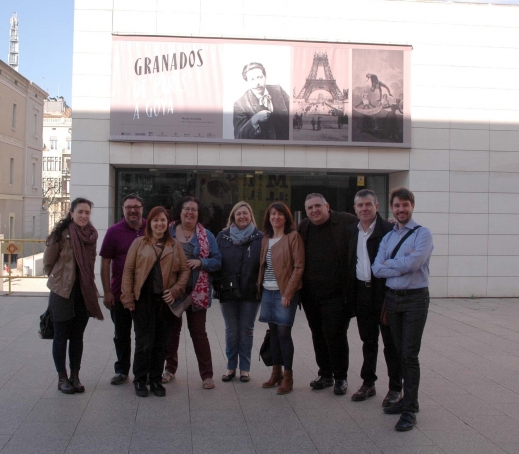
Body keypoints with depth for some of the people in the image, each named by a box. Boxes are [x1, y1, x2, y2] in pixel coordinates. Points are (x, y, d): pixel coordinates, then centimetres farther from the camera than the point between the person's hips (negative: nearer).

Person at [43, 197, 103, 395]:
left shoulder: (91, 234, 3)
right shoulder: (61, 234, -12)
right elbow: (48, 263, -2)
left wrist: (90, 285, 9)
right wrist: (60, 279, 6)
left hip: (84, 293, 4)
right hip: (63, 292, -4)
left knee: (77, 336, 11)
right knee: (61, 336, 6)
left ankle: (75, 376, 21)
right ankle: (62, 378, 16)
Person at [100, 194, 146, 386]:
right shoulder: (114, 231, -2)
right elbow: (105, 263, -2)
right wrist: (107, 292, -7)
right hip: (120, 294, 0)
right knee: (121, 335, 12)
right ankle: (122, 370, 26)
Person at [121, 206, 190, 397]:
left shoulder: (175, 245, 9)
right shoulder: (139, 243, 4)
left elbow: (184, 270, 8)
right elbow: (128, 270, 1)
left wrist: (175, 290, -6)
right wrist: (128, 297, -6)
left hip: (165, 300, 2)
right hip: (143, 299, -2)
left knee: (160, 342, 8)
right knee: (144, 341, -2)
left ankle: (155, 380, 20)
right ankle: (140, 380, 13)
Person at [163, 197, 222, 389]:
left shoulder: (206, 236, 3)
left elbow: (217, 261, 1)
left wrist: (201, 262, -16)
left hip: (197, 292, -1)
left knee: (198, 332, 2)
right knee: (172, 330, 12)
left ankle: (207, 374, 9)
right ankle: (170, 368, 29)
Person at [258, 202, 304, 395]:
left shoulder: (293, 236, -7)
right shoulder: (265, 239, 12)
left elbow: (299, 267, -11)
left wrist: (288, 293, -15)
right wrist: (260, 287, 6)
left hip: (285, 292, -6)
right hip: (268, 292, 6)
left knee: (283, 332, -7)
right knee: (273, 332, 10)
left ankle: (288, 376, 4)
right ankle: (276, 373, 19)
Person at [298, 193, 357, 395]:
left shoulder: (347, 223, -7)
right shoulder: (303, 228, 8)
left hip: (336, 294, -5)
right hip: (311, 295, 5)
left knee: (335, 335, -2)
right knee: (318, 336, 13)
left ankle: (340, 377, 15)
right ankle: (325, 374, 28)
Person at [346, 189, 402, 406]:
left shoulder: (388, 230, -10)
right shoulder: (352, 231, 10)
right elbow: (349, 263, 12)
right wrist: (350, 294, 8)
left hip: (385, 292, -5)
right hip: (362, 293, 6)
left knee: (391, 342, 5)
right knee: (368, 341, 16)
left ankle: (395, 388, 15)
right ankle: (368, 383, 28)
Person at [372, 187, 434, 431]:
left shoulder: (423, 234, -5)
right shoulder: (387, 237, 11)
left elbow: (413, 263, -19)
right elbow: (376, 269, 0)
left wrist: (389, 264, -4)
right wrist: (401, 266, -12)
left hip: (414, 298, -5)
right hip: (391, 298, 6)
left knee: (409, 354, -5)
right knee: (400, 353, 13)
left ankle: (410, 410, 2)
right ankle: (408, 399, 25)